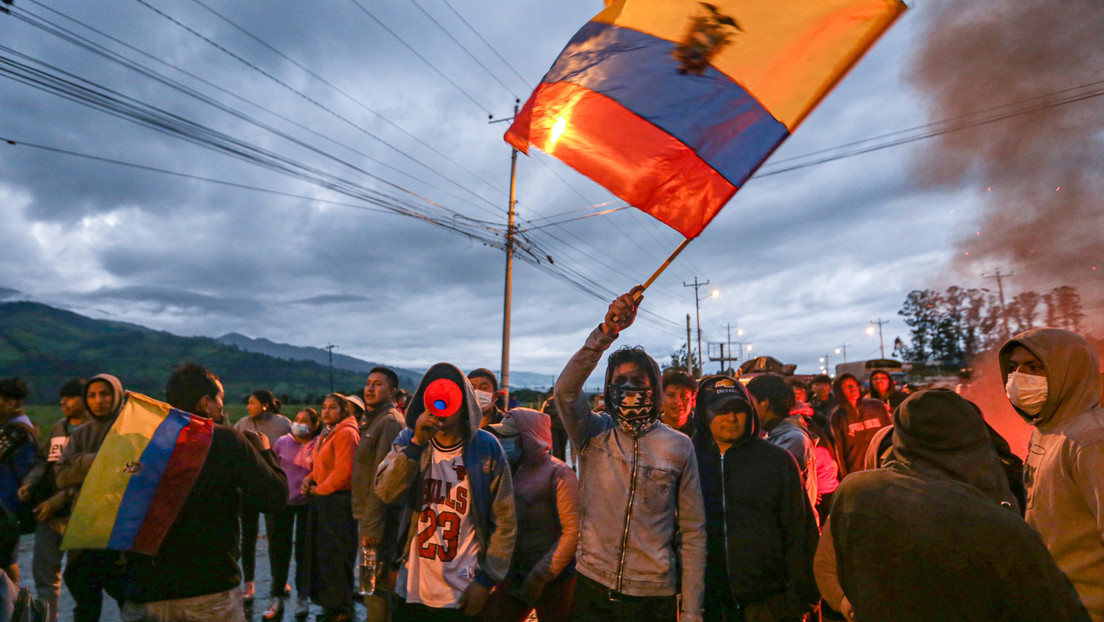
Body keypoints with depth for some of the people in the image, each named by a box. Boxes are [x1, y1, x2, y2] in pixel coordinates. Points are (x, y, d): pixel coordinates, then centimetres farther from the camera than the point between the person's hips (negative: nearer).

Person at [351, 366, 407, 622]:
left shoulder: (390, 422, -15)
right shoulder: (372, 421, 16)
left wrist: (373, 525, -21)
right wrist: (364, 521, 15)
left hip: (380, 518, -10)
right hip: (368, 516, 10)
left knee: (376, 587, -4)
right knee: (373, 586, 19)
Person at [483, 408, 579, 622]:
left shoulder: (558, 474, -13)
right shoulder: (508, 472, 5)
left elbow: (572, 532, -17)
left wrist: (540, 576, -18)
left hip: (553, 578, -5)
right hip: (514, 574, 5)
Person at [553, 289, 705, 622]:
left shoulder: (678, 446, -2)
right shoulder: (594, 434, -3)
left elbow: (693, 531, 0)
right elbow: (565, 390, -23)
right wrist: (606, 332, -31)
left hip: (655, 595, 0)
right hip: (593, 588, 0)